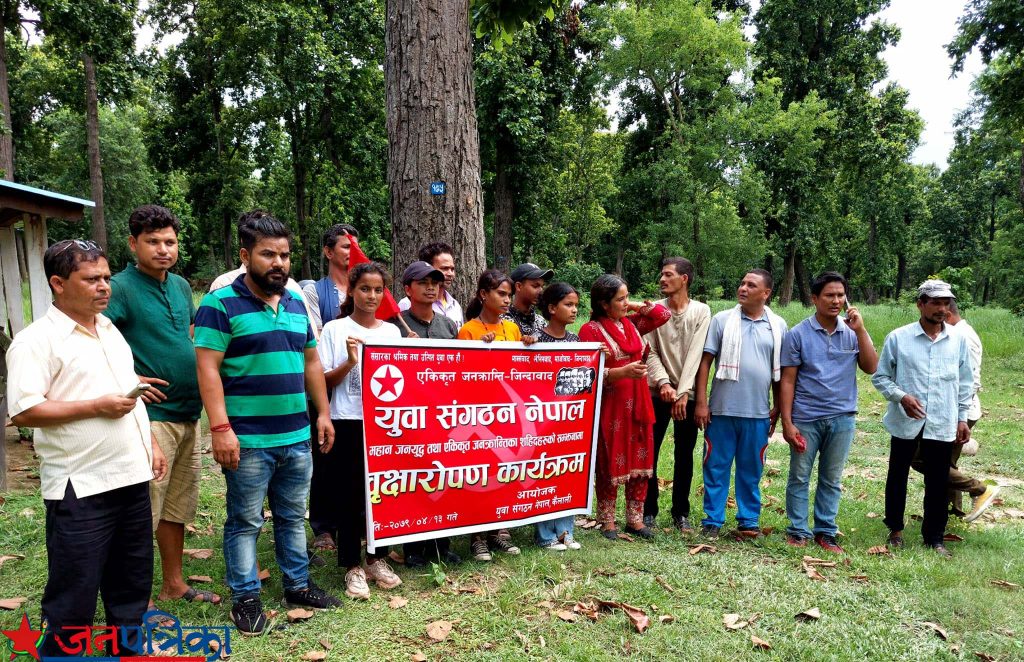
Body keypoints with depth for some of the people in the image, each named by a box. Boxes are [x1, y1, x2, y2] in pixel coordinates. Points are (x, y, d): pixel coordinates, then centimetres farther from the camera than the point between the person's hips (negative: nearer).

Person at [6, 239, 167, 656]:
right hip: (81, 488, -7)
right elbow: (23, 411, -19)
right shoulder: (37, 340, -11)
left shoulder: (111, 330, 13)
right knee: (74, 593, 4)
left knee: (131, 580, 19)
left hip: (132, 477, 8)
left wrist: (152, 443, 14)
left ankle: (129, 648, 35)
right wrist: (97, 407, -19)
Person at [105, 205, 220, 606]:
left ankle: (174, 584, 31)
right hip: (151, 414, -7)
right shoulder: (121, 288, -11)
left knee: (179, 503, 17)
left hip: (189, 412, 8)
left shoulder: (181, 286, 11)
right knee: (144, 509, -1)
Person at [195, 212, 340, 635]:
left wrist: (323, 413, 13)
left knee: (293, 517, 17)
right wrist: (220, 428, -19)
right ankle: (245, 598, 21)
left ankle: (298, 585, 32)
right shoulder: (221, 304, -8)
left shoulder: (296, 304, 12)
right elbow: (207, 368, -13)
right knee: (245, 522, 7)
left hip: (298, 436, 6)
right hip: (248, 439, -6)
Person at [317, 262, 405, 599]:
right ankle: (352, 566, 14)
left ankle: (377, 559, 24)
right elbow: (323, 381, -2)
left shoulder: (392, 331, 10)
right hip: (349, 422, -3)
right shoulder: (335, 329, -1)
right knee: (350, 493, 1)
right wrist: (350, 362, -17)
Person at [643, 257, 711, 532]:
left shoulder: (701, 311, -1)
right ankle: (648, 511, 15)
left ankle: (681, 512, 21)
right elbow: (649, 351, -1)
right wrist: (663, 383, -14)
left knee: (684, 456, 8)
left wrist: (682, 392, -15)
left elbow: (695, 354, -8)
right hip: (657, 393, 1)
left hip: (687, 394, -1)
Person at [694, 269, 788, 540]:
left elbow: (780, 372, 11)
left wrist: (778, 408, 10)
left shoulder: (778, 326, 6)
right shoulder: (722, 320, 0)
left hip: (758, 413, 1)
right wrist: (701, 402, -6)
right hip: (722, 409, -1)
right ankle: (712, 520, 15)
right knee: (716, 466, 5)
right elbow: (705, 362, -1)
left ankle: (749, 520, 23)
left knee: (751, 470, 11)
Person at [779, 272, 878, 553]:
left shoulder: (852, 333, 3)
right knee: (799, 477, 5)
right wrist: (787, 422, -9)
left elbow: (871, 367, -6)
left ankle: (826, 532, 22)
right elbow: (788, 380, -4)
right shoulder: (798, 334, -4)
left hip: (842, 418, 2)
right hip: (806, 419, -2)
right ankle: (798, 531, 16)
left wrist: (860, 330, -12)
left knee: (831, 479, 12)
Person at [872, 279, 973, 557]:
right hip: (905, 422, -1)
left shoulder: (958, 340, 2)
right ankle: (895, 529, 31)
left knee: (938, 483, 7)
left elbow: (965, 382, 10)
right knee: (897, 477, 13)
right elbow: (880, 377, -1)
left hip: (943, 425, 2)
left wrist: (962, 418, 9)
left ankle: (934, 538, 22)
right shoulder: (898, 338, -6)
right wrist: (901, 397, -16)